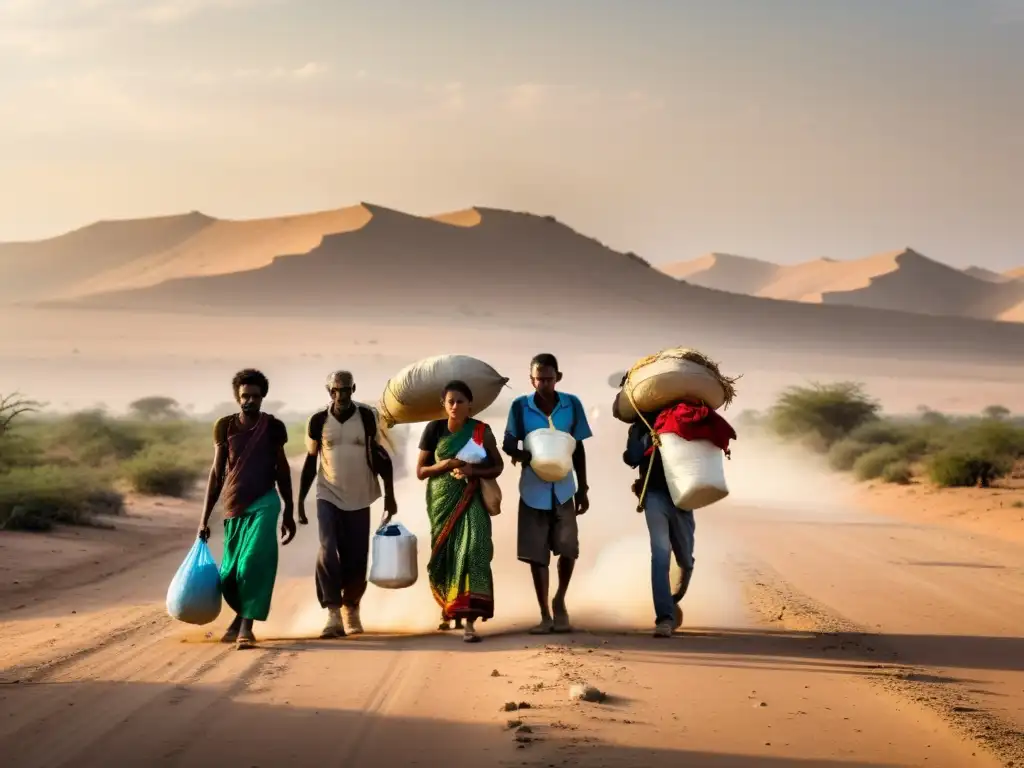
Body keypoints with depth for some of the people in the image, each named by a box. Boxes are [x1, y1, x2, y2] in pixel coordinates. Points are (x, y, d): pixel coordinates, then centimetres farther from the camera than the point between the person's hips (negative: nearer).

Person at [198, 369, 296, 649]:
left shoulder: (273, 427, 0)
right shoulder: (225, 427, 2)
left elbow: (282, 470, 9)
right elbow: (217, 473, 6)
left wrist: (289, 513, 9)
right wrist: (205, 518, 3)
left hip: (264, 503, -2)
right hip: (234, 507, 2)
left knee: (253, 564, -18)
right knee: (228, 573, 7)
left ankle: (246, 626, -15)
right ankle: (240, 616, 35)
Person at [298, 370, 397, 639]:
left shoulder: (367, 417, -3)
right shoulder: (318, 421, -2)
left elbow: (380, 456, 4)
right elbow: (310, 462, 6)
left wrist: (389, 495, -1)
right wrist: (300, 501, 5)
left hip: (359, 498, 1)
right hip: (328, 496, -1)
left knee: (357, 558, 4)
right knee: (327, 552, -18)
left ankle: (351, 609, 25)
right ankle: (334, 614, -16)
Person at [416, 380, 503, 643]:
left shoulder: (481, 431, -5)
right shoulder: (434, 429, -3)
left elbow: (498, 466, 4)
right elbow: (420, 471, 2)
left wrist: (474, 471, -15)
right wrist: (445, 465, -16)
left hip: (471, 500, -2)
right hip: (442, 500, 2)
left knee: (473, 553, -17)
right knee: (445, 555, 11)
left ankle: (469, 621, -21)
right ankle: (447, 603, 42)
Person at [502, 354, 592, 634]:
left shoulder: (572, 404, -3)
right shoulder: (520, 406, -7)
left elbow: (578, 449, 5)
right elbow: (508, 444, 0)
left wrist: (583, 489, 7)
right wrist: (526, 456, -22)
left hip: (563, 488, 1)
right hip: (533, 489, -1)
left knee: (568, 547, -7)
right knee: (537, 553, 3)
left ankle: (559, 602, 18)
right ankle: (545, 614, 15)